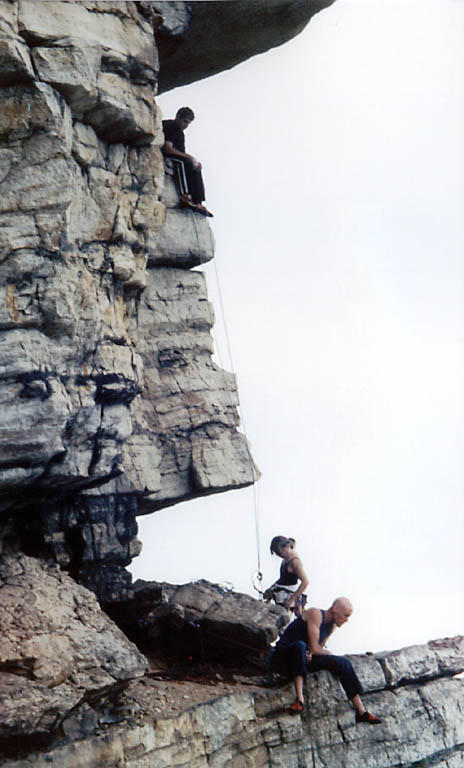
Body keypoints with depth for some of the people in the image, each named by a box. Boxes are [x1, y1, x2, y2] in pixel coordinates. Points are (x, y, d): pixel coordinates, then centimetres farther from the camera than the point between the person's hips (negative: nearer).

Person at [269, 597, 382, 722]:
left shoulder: (332, 626, 11)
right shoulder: (315, 614, -15)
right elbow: (314, 648, -19)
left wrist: (311, 654, -16)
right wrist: (332, 655, -4)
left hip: (304, 660, 8)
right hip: (281, 659, -8)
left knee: (343, 663, -2)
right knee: (300, 645, -41)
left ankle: (362, 712, -3)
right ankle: (300, 699, -44)